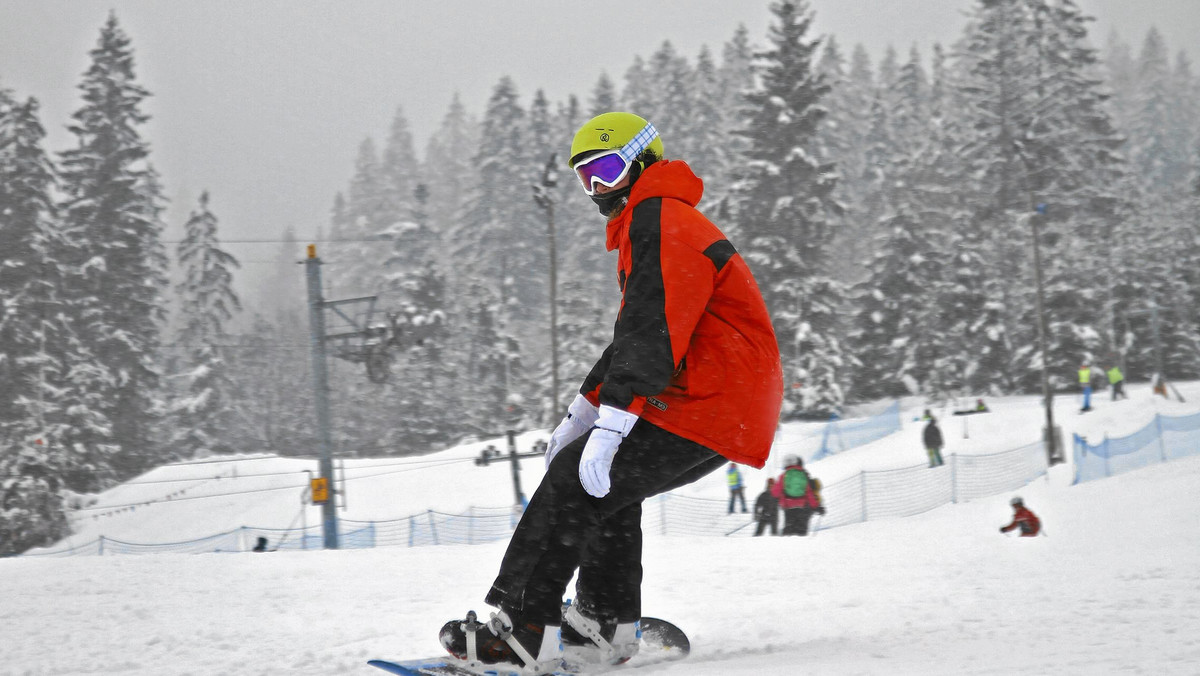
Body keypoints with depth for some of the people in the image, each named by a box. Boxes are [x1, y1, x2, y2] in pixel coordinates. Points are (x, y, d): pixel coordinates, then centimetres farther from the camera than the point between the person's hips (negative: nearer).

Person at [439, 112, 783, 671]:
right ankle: (607, 619, 20)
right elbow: (634, 337, 31)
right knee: (609, 476, 22)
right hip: (735, 414, 11)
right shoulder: (651, 225, 25)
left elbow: (651, 336, -22)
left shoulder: (661, 224, -11)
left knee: (573, 480, -12)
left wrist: (609, 427, -27)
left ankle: (525, 629, -13)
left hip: (703, 413, -11)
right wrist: (581, 414, 26)